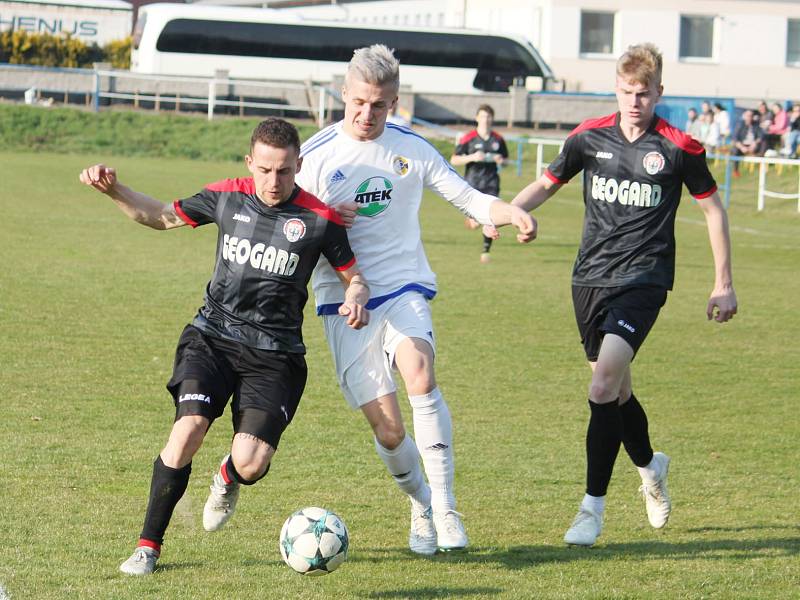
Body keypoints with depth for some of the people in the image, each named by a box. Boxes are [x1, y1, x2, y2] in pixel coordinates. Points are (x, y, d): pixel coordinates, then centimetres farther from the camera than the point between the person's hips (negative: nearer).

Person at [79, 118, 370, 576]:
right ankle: (149, 545, -8)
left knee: (250, 465, -17)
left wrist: (356, 301, -18)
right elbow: (162, 217, 17)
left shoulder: (320, 219, -6)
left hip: (275, 353, -1)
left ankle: (227, 481, 26)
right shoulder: (227, 197, 1)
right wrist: (114, 190, 4)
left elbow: (356, 279, 5)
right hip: (213, 336, 1)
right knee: (190, 425, -24)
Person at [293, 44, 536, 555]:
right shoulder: (316, 155, -2)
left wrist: (512, 213, -9)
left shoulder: (412, 149, 6)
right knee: (387, 429, -7)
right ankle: (421, 505, 23)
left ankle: (445, 507, -24)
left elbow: (467, 197, 12)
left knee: (421, 377, -29)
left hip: (404, 288, 1)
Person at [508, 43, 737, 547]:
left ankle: (593, 506, -13)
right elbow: (545, 185, 15)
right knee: (616, 390, 13)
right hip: (590, 278, 4)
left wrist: (724, 285, 7)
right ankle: (650, 465, 44)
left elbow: (713, 209, 7)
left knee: (605, 383, -20)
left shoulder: (679, 148, -5)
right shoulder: (590, 137, 3)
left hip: (643, 279, -4)